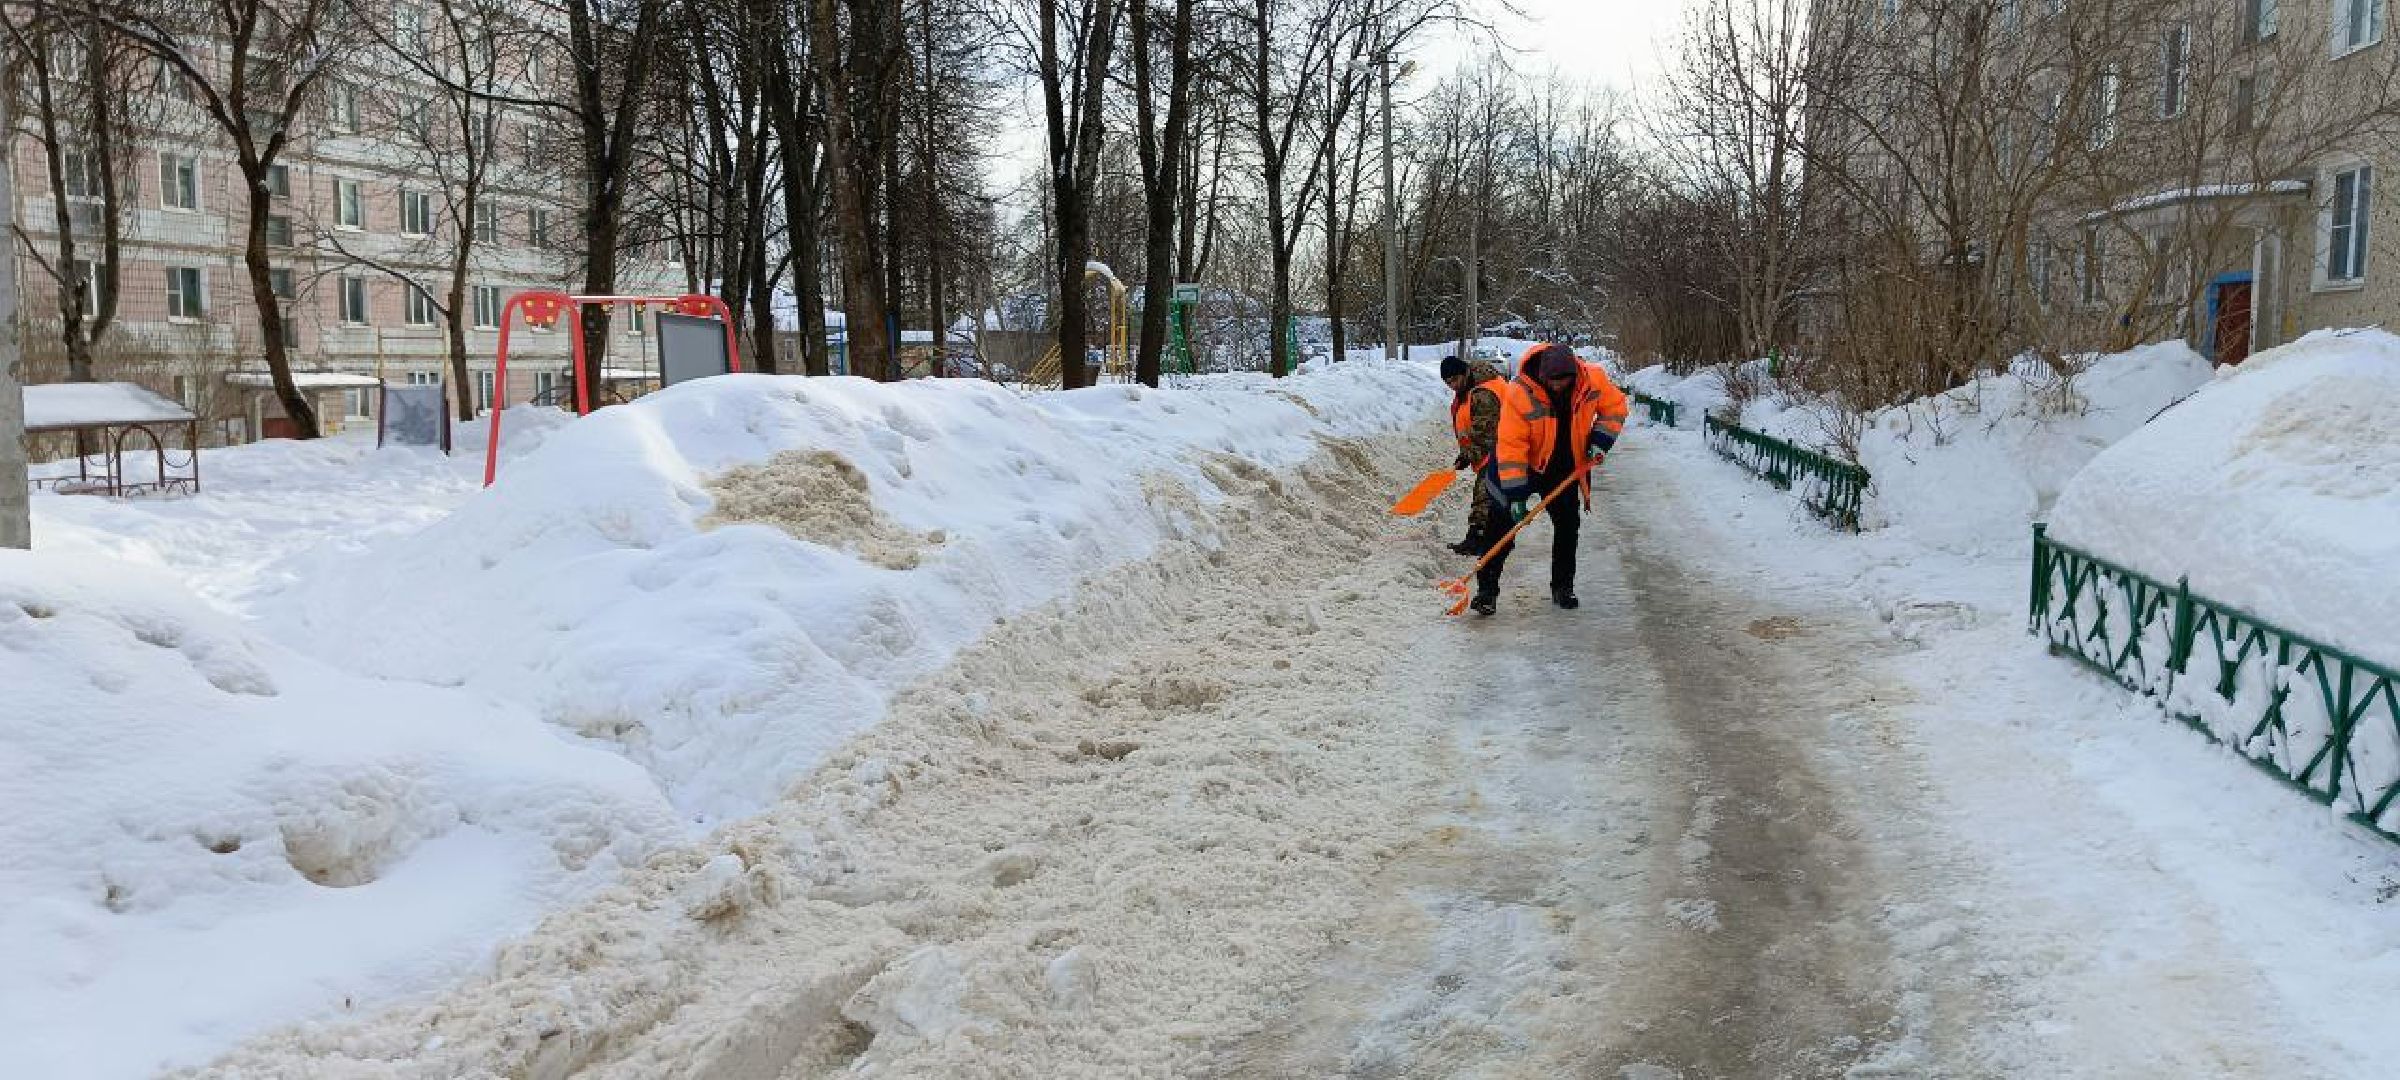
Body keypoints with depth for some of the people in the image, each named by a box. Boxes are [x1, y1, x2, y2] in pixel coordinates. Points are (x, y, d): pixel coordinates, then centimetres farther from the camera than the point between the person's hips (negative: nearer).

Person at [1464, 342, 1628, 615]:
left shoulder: (1593, 379, -20)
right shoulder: (1519, 393, -32)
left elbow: (1615, 405, 0)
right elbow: (1510, 446, -29)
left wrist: (1600, 439, -16)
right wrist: (1516, 494, -30)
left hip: (1565, 467, 4)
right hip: (1519, 465, -4)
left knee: (1568, 525, 8)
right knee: (1500, 524, -8)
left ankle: (1563, 587, 23)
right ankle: (1487, 589, -1)